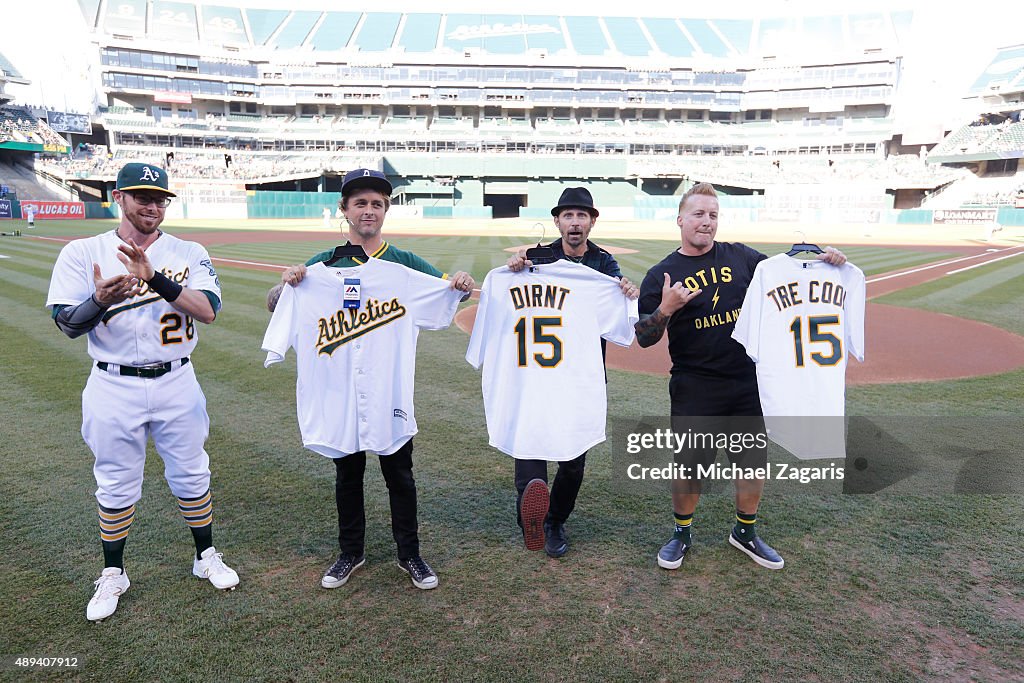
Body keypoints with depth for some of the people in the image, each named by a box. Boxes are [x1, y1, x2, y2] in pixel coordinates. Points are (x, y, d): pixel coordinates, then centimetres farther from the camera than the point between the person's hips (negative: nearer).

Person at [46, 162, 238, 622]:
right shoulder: (82, 253, -2)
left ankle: (206, 558, 31)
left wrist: (156, 279, -29)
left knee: (191, 475, 12)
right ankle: (113, 575, 30)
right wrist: (100, 300, -27)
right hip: (114, 388, 0)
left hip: (176, 383, 1)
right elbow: (67, 324, -6)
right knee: (116, 484, 11)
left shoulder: (188, 254, -1)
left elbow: (207, 310, -16)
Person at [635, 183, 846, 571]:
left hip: (749, 382, 3)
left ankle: (745, 533, 34)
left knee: (754, 460, 11)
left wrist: (822, 262, -1)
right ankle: (682, 534, 28)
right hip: (695, 389, -3)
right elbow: (644, 338, -4)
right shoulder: (661, 275, -2)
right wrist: (666, 309, -23)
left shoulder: (741, 257, 7)